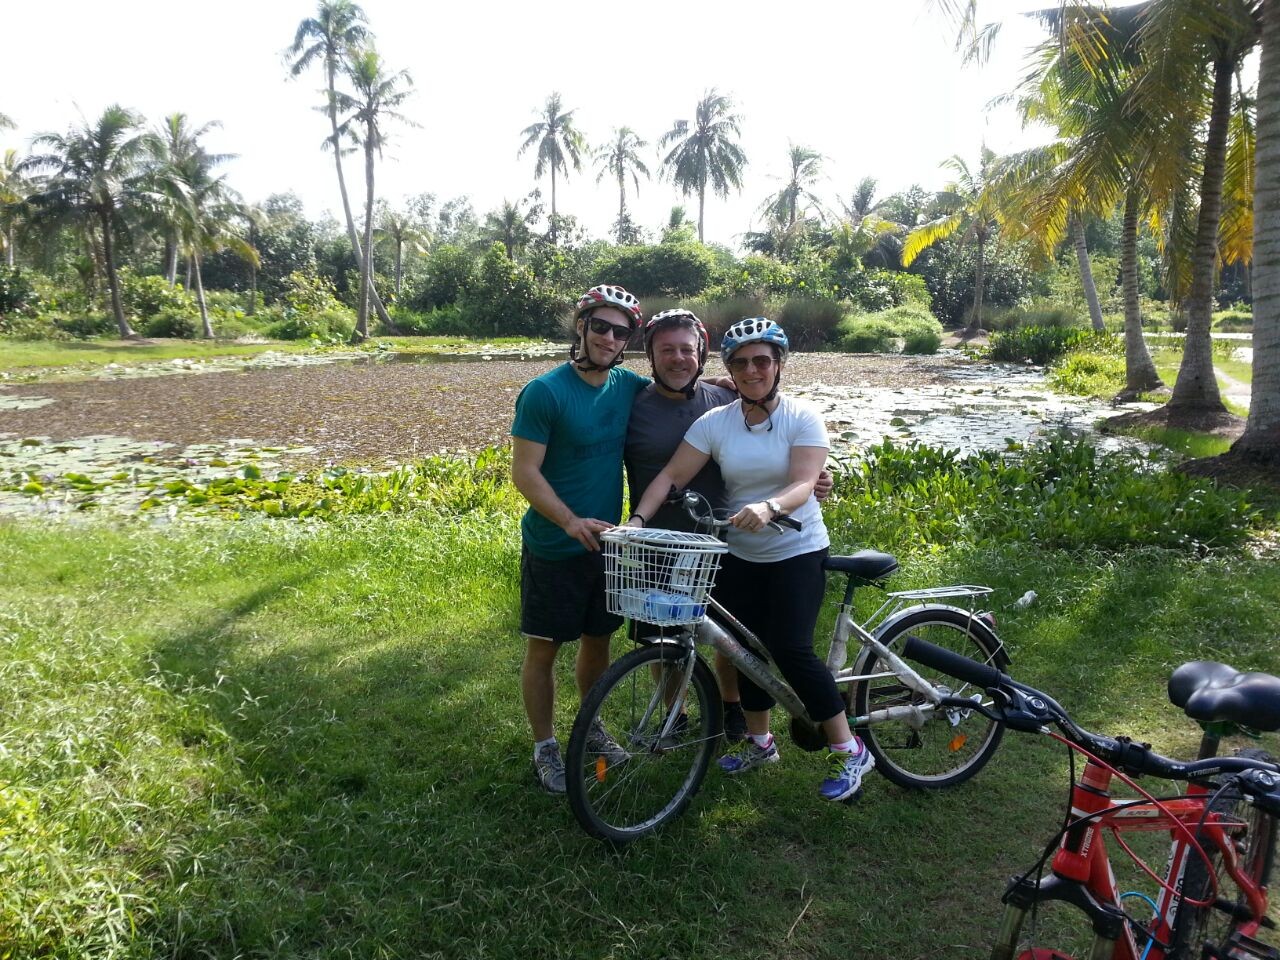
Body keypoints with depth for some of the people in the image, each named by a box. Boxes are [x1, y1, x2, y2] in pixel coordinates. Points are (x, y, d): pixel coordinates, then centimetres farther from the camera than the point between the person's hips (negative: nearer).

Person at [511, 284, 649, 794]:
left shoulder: (628, 385, 1)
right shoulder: (545, 392, -16)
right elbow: (525, 473, -18)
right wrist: (571, 521, -31)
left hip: (606, 541, 5)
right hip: (553, 548, -5)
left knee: (598, 641, 18)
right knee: (543, 650, 8)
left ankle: (592, 728, 39)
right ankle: (544, 748, 25)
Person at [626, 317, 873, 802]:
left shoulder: (803, 417, -10)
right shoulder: (714, 422, -3)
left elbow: (802, 485, -21)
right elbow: (671, 475, -9)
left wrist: (767, 507, -42)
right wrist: (638, 518, -23)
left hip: (797, 551, -4)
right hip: (739, 555, 4)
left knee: (791, 650, -12)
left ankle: (848, 751, 5)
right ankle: (759, 741, 33)